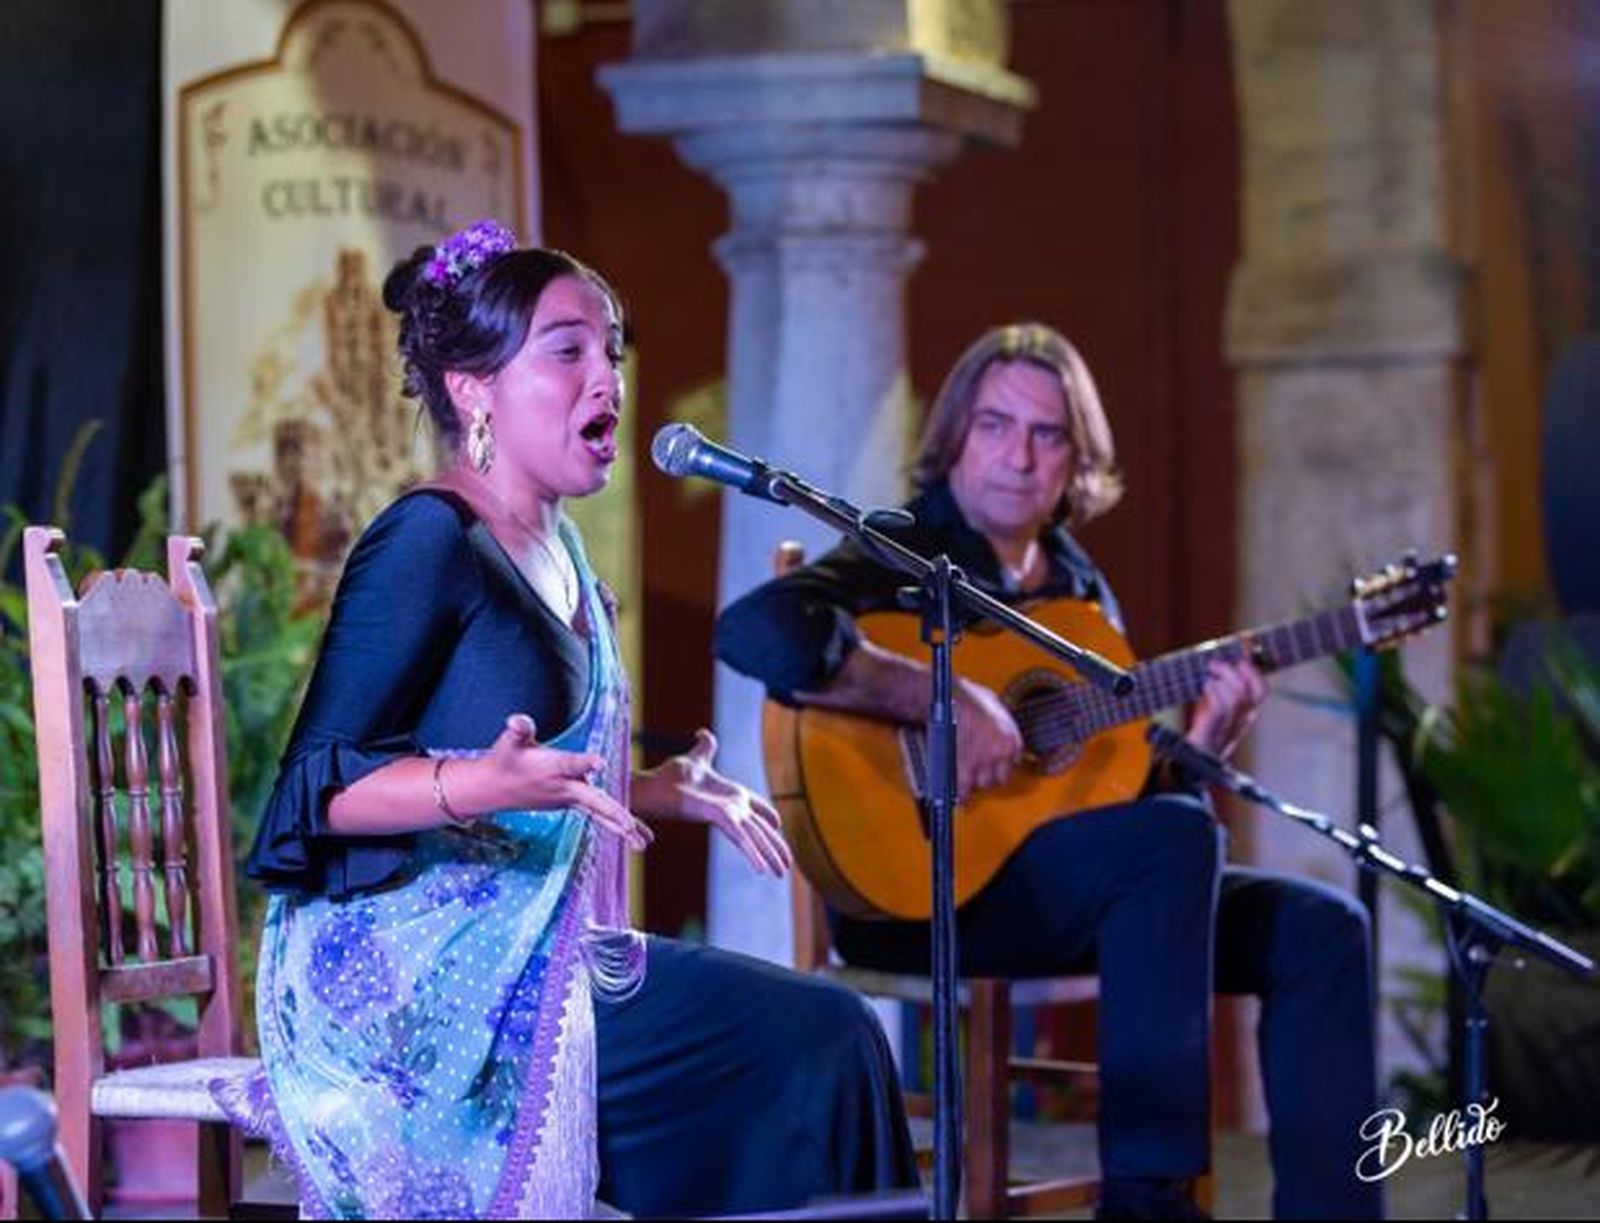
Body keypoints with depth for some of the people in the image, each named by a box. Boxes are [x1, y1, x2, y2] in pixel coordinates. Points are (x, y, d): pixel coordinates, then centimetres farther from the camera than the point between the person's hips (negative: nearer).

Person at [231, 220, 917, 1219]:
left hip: (531, 948, 9)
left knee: (829, 1036, -7)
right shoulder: (429, 540, -12)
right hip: (410, 968, -9)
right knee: (806, 1049, -18)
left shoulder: (557, 551, 16)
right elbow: (324, 785, -17)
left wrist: (660, 792, 27)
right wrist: (480, 784, -32)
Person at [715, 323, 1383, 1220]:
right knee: (1176, 835, -30)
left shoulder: (1080, 589, 16)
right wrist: (946, 701, -27)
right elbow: (757, 631, -28)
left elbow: (1118, 789, 19)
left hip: (1072, 889, 8)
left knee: (1319, 929, -4)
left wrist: (1200, 744, -1)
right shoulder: (903, 557, -5)